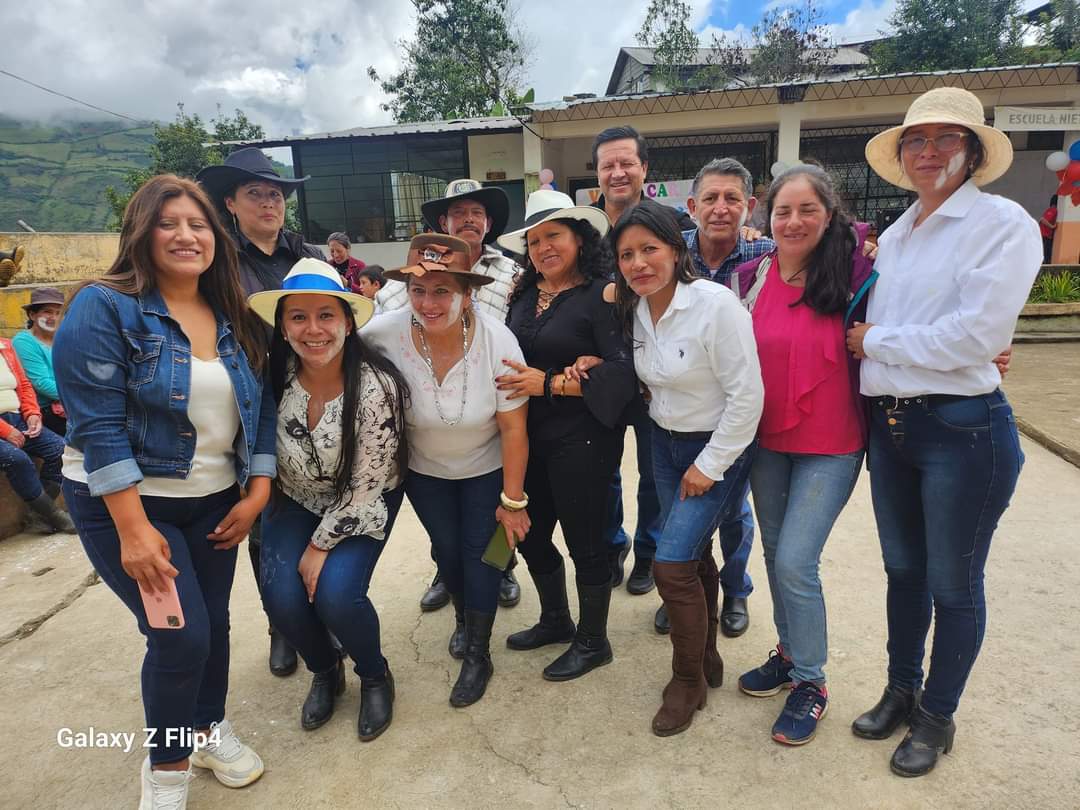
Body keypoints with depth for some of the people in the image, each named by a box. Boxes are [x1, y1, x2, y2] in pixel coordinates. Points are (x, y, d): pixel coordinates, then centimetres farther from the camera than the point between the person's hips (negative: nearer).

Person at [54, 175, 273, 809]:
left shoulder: (236, 319, 4)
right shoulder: (104, 308, -13)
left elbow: (261, 408, 6)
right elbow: (98, 425, -19)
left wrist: (258, 492, -1)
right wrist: (133, 529, -22)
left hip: (215, 502, 5)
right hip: (128, 502, -5)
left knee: (214, 621, 14)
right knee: (181, 635, -5)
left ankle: (209, 728, 41)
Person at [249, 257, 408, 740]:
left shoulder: (377, 388, -27)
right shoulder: (275, 377, -18)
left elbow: (365, 486, -20)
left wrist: (321, 545, -15)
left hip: (361, 506, -3)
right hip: (296, 499, 4)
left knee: (336, 594, -21)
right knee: (281, 597, -13)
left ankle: (375, 676, 13)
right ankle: (325, 672, 20)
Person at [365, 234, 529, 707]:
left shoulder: (498, 341, -29)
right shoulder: (384, 335, -28)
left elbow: (513, 429, -20)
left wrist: (512, 499, -13)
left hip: (487, 469, -1)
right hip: (423, 470, 2)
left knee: (480, 552, 6)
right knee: (446, 549, 17)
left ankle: (478, 654, 28)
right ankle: (463, 619, 49)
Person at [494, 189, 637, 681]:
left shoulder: (601, 294, -12)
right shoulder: (525, 294, 8)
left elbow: (622, 372, -20)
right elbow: (506, 354, 15)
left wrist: (548, 383, -21)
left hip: (581, 438, -7)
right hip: (530, 436, 7)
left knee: (584, 540, 7)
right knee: (530, 534, 18)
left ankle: (593, 642, 30)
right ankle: (555, 621, 44)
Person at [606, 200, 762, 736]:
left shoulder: (716, 304, -22)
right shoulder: (635, 309, -1)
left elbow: (747, 395, -20)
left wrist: (709, 465, -16)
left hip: (715, 449, -6)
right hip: (665, 443, 6)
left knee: (671, 564, -11)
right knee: (695, 557, 17)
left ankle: (688, 680, 13)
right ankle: (707, 660, 36)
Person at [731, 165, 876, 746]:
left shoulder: (855, 271, -11)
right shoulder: (751, 276, -1)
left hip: (830, 444, -4)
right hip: (766, 440, 4)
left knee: (795, 562, -6)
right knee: (775, 553, 15)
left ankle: (810, 682, 17)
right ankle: (790, 652, 38)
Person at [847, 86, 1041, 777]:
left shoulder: (1003, 222, -9)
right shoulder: (895, 237, 13)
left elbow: (977, 334, -19)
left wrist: (874, 340, -10)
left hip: (964, 428, -6)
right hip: (889, 424, 6)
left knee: (953, 584, 9)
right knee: (903, 570, 18)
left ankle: (938, 716, 30)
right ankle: (901, 689, 38)